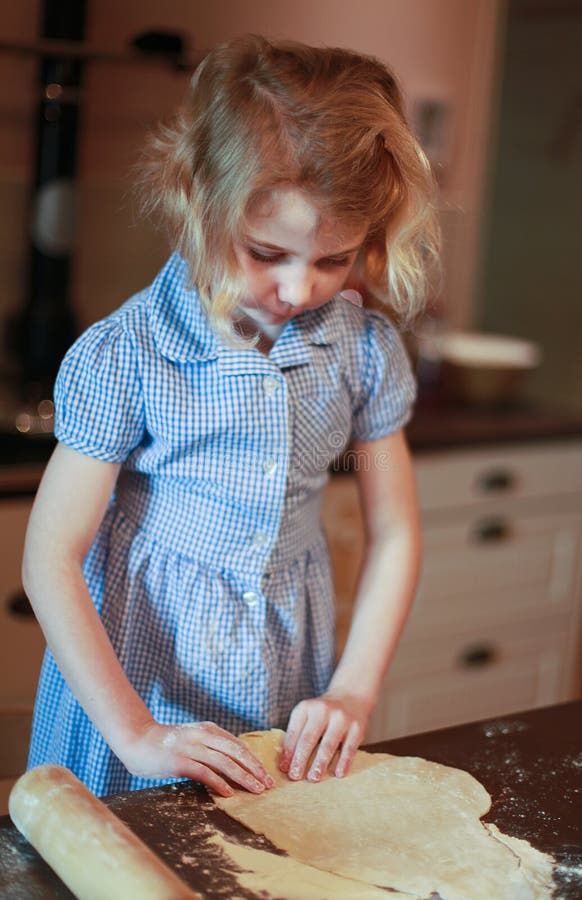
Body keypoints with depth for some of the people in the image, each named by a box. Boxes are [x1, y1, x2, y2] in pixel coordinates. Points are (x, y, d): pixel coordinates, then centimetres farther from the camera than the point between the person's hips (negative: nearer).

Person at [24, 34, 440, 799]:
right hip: (143, 663, -3)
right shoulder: (122, 355, -18)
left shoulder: (365, 350, -7)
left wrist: (353, 692, -6)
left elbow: (393, 535, 2)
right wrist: (135, 732, -18)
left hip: (289, 664, 4)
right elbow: (50, 561, -16)